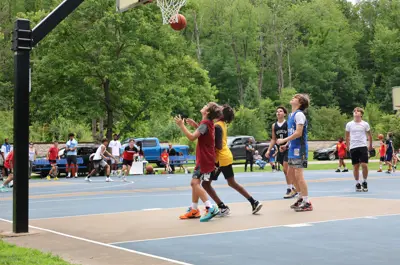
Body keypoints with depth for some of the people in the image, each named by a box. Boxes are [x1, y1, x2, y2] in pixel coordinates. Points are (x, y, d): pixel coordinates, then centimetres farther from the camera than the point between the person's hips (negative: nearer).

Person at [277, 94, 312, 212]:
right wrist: (286, 144, 13)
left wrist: (283, 140, -15)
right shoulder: (292, 114, 14)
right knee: (291, 173, 15)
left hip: (299, 149, -10)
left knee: (299, 175, -8)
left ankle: (307, 202, -1)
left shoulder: (299, 114, -14)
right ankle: (301, 197, 27)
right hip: (293, 149, 10)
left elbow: (298, 133, -21)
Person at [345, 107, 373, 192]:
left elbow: (369, 135, 13)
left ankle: (364, 182, 8)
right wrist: (347, 146, 11)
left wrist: (370, 145, 15)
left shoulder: (365, 124, 2)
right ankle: (357, 184, 15)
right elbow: (347, 136, 13)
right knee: (355, 166, 4)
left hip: (363, 147, -1)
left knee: (364, 165, -10)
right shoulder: (349, 124, 4)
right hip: (353, 148, 1)